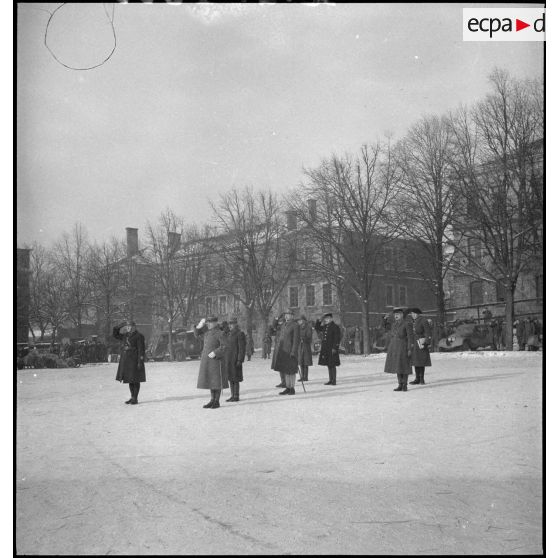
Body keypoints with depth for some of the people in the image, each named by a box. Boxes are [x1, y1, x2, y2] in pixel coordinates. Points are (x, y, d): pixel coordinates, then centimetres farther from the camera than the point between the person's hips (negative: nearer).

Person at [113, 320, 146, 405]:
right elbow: (114, 334, 17)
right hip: (125, 361, 7)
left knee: (135, 380, -2)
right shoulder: (125, 336, 14)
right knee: (130, 380, 12)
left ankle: (135, 399, 2)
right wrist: (122, 325, 8)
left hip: (134, 361, -7)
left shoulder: (139, 336, -7)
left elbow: (141, 350, -11)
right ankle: (132, 397, 21)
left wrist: (140, 362, -17)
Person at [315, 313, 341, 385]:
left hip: (332, 349, -8)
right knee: (328, 365, 12)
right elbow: (317, 328, 25)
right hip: (325, 349, 8)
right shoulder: (325, 327, 12)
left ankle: (334, 381, 4)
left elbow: (337, 338, -15)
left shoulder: (335, 327, -11)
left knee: (332, 365, -3)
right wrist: (319, 321, 8)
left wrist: (334, 348, -21)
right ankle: (331, 380, 20)